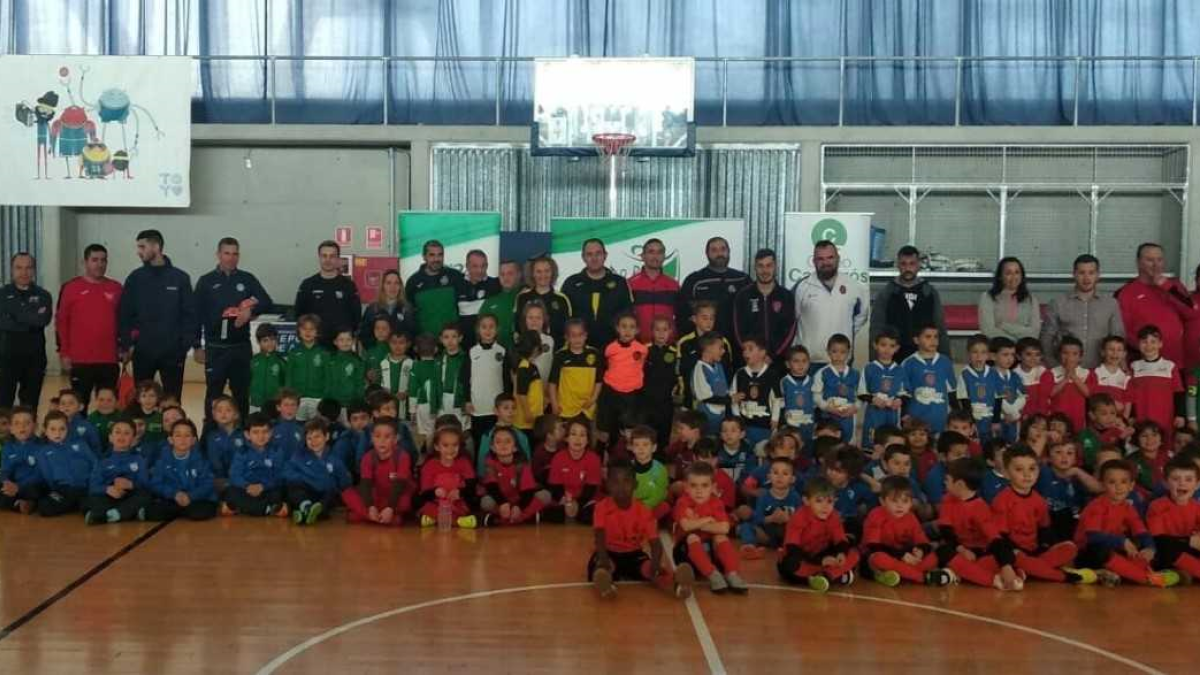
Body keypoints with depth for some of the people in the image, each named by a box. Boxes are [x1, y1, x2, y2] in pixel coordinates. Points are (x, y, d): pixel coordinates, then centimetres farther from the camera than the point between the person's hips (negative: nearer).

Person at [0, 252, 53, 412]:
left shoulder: (42, 295, 7)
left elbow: (43, 320, -12)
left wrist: (17, 315, -10)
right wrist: (32, 318, -12)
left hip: (34, 357, 1)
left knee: (30, 404, 9)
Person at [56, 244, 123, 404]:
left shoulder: (116, 288, 8)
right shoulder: (71, 288, 0)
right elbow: (61, 321, 1)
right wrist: (64, 353, -3)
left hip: (109, 360, 2)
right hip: (80, 360, -2)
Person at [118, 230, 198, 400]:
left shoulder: (180, 278, -1)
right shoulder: (135, 278, 3)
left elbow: (190, 315, 0)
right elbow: (125, 315, 4)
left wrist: (186, 344, -7)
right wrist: (125, 344, -5)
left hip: (173, 352, -1)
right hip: (142, 351, 1)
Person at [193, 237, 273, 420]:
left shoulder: (247, 279, 6)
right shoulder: (206, 281, 3)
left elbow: (267, 303, 1)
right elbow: (197, 315, 3)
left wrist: (251, 311, -19)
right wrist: (197, 346, 0)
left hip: (241, 346, 1)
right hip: (215, 347, -1)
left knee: (241, 393, 7)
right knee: (213, 393, 2)